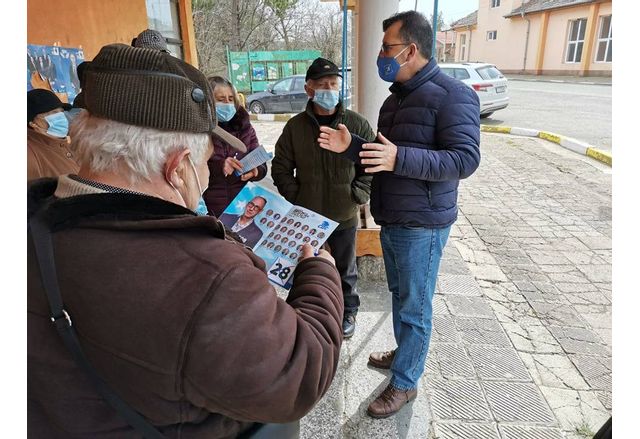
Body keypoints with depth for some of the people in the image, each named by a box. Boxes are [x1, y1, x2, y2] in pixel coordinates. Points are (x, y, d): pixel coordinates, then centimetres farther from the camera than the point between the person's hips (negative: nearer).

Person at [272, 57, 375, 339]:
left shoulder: (357, 124, -6)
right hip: (306, 216, 1)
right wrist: (295, 198, -6)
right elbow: (281, 168, 3)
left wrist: (358, 195, -9)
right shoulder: (295, 126, -3)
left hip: (344, 216, -1)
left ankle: (348, 312, 40)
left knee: (345, 268, 17)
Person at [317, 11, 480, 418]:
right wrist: (350, 145, 2)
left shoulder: (452, 94, -15)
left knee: (415, 306, 5)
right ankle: (405, 353, 42)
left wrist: (400, 158, -33)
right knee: (399, 295, 21)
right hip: (391, 220, 8)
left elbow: (466, 159, -23)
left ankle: (405, 383, 22)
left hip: (422, 225, -8)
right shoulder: (396, 97, 13)